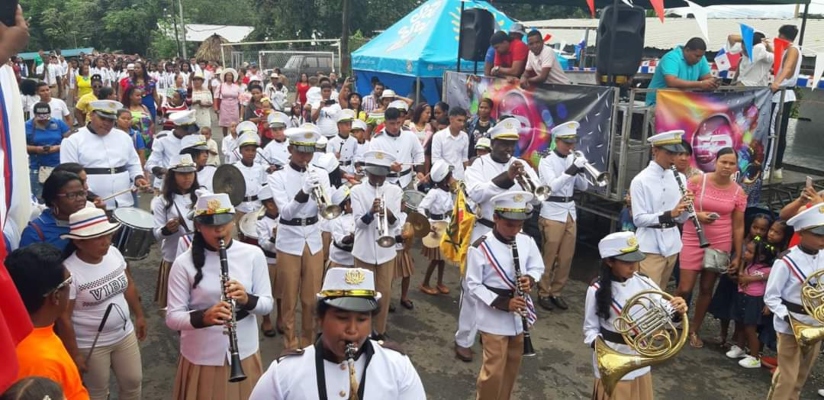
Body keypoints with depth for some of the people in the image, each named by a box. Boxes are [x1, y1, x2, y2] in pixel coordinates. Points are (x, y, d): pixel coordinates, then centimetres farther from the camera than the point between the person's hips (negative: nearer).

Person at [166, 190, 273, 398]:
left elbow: (267, 304, -2)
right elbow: (172, 318, -10)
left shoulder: (253, 255, -6)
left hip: (244, 353, 2)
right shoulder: (184, 263, -10)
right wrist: (203, 317, -29)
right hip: (200, 358, -1)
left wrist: (247, 299, -22)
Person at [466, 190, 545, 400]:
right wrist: (502, 303, -23)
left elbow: (537, 267, 10)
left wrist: (530, 279, -14)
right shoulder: (480, 248, -19)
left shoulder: (526, 241, -4)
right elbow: (473, 285, -15)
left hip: (518, 315, 6)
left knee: (513, 364, 19)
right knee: (494, 368, 0)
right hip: (494, 318, -5)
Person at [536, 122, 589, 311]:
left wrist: (580, 170, -9)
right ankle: (543, 293, 13)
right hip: (552, 214, -6)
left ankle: (556, 292, 21)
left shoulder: (572, 159, 8)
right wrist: (572, 169, -24)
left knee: (566, 257, 9)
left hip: (570, 213, 6)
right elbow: (552, 186, -20)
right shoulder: (546, 161, -7)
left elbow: (583, 186, 9)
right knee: (549, 257, 0)